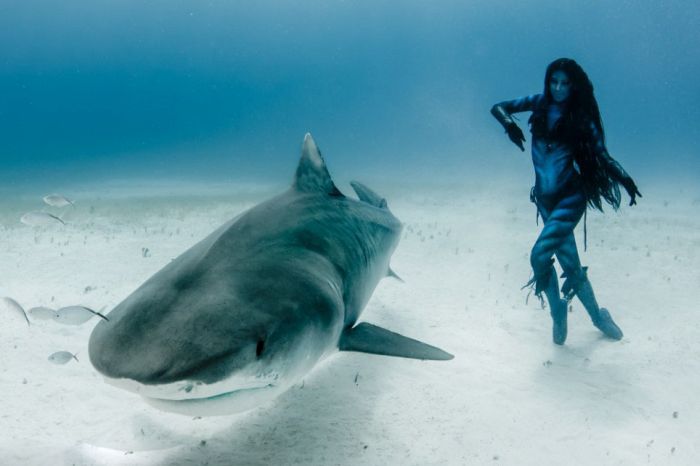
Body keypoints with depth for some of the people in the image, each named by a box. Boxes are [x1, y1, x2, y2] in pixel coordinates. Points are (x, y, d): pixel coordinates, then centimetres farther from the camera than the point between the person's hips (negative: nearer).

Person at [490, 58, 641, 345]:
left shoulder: (581, 117, -4)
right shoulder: (541, 104, 3)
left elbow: (603, 157, -6)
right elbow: (498, 107, 6)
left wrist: (626, 179, -24)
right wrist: (510, 125, -15)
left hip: (570, 197, -3)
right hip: (545, 198, 3)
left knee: (540, 255, -18)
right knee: (570, 262, 8)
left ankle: (558, 310, 10)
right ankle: (597, 316, 29)